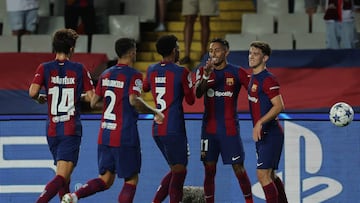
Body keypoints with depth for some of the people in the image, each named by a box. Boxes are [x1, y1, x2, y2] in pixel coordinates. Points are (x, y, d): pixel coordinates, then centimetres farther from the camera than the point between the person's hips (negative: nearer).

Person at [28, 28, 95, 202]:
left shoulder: (44, 68, 1)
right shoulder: (79, 69, -1)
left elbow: (32, 92, -12)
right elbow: (91, 97, -2)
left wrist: (40, 98, 9)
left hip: (52, 129, 3)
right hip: (71, 129, -3)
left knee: (62, 175, 19)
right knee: (62, 176, -13)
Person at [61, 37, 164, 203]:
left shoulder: (106, 74, 11)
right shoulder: (134, 75, -10)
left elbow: (94, 103, 13)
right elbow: (134, 100, -25)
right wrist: (155, 112, -14)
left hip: (105, 135, 6)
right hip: (125, 136, -6)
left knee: (105, 179, 12)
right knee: (131, 180, 5)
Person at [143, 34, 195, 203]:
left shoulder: (151, 70, 8)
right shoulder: (181, 72, -10)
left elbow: (145, 88, 29)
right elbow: (190, 100, -2)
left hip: (157, 130, 7)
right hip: (174, 130, -7)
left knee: (175, 170, 19)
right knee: (179, 172, -2)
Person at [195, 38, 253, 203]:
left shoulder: (237, 73, -1)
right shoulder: (203, 71, 5)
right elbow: (197, 94, -9)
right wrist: (206, 76, -26)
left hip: (230, 129, -2)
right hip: (209, 129, 2)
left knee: (239, 169, 0)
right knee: (209, 169, 1)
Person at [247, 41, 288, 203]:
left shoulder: (268, 79, -16)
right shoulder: (253, 77, 13)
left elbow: (279, 106, -23)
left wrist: (260, 123, -28)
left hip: (270, 133, -10)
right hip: (261, 134, 10)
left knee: (263, 174, -14)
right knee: (270, 175, 16)